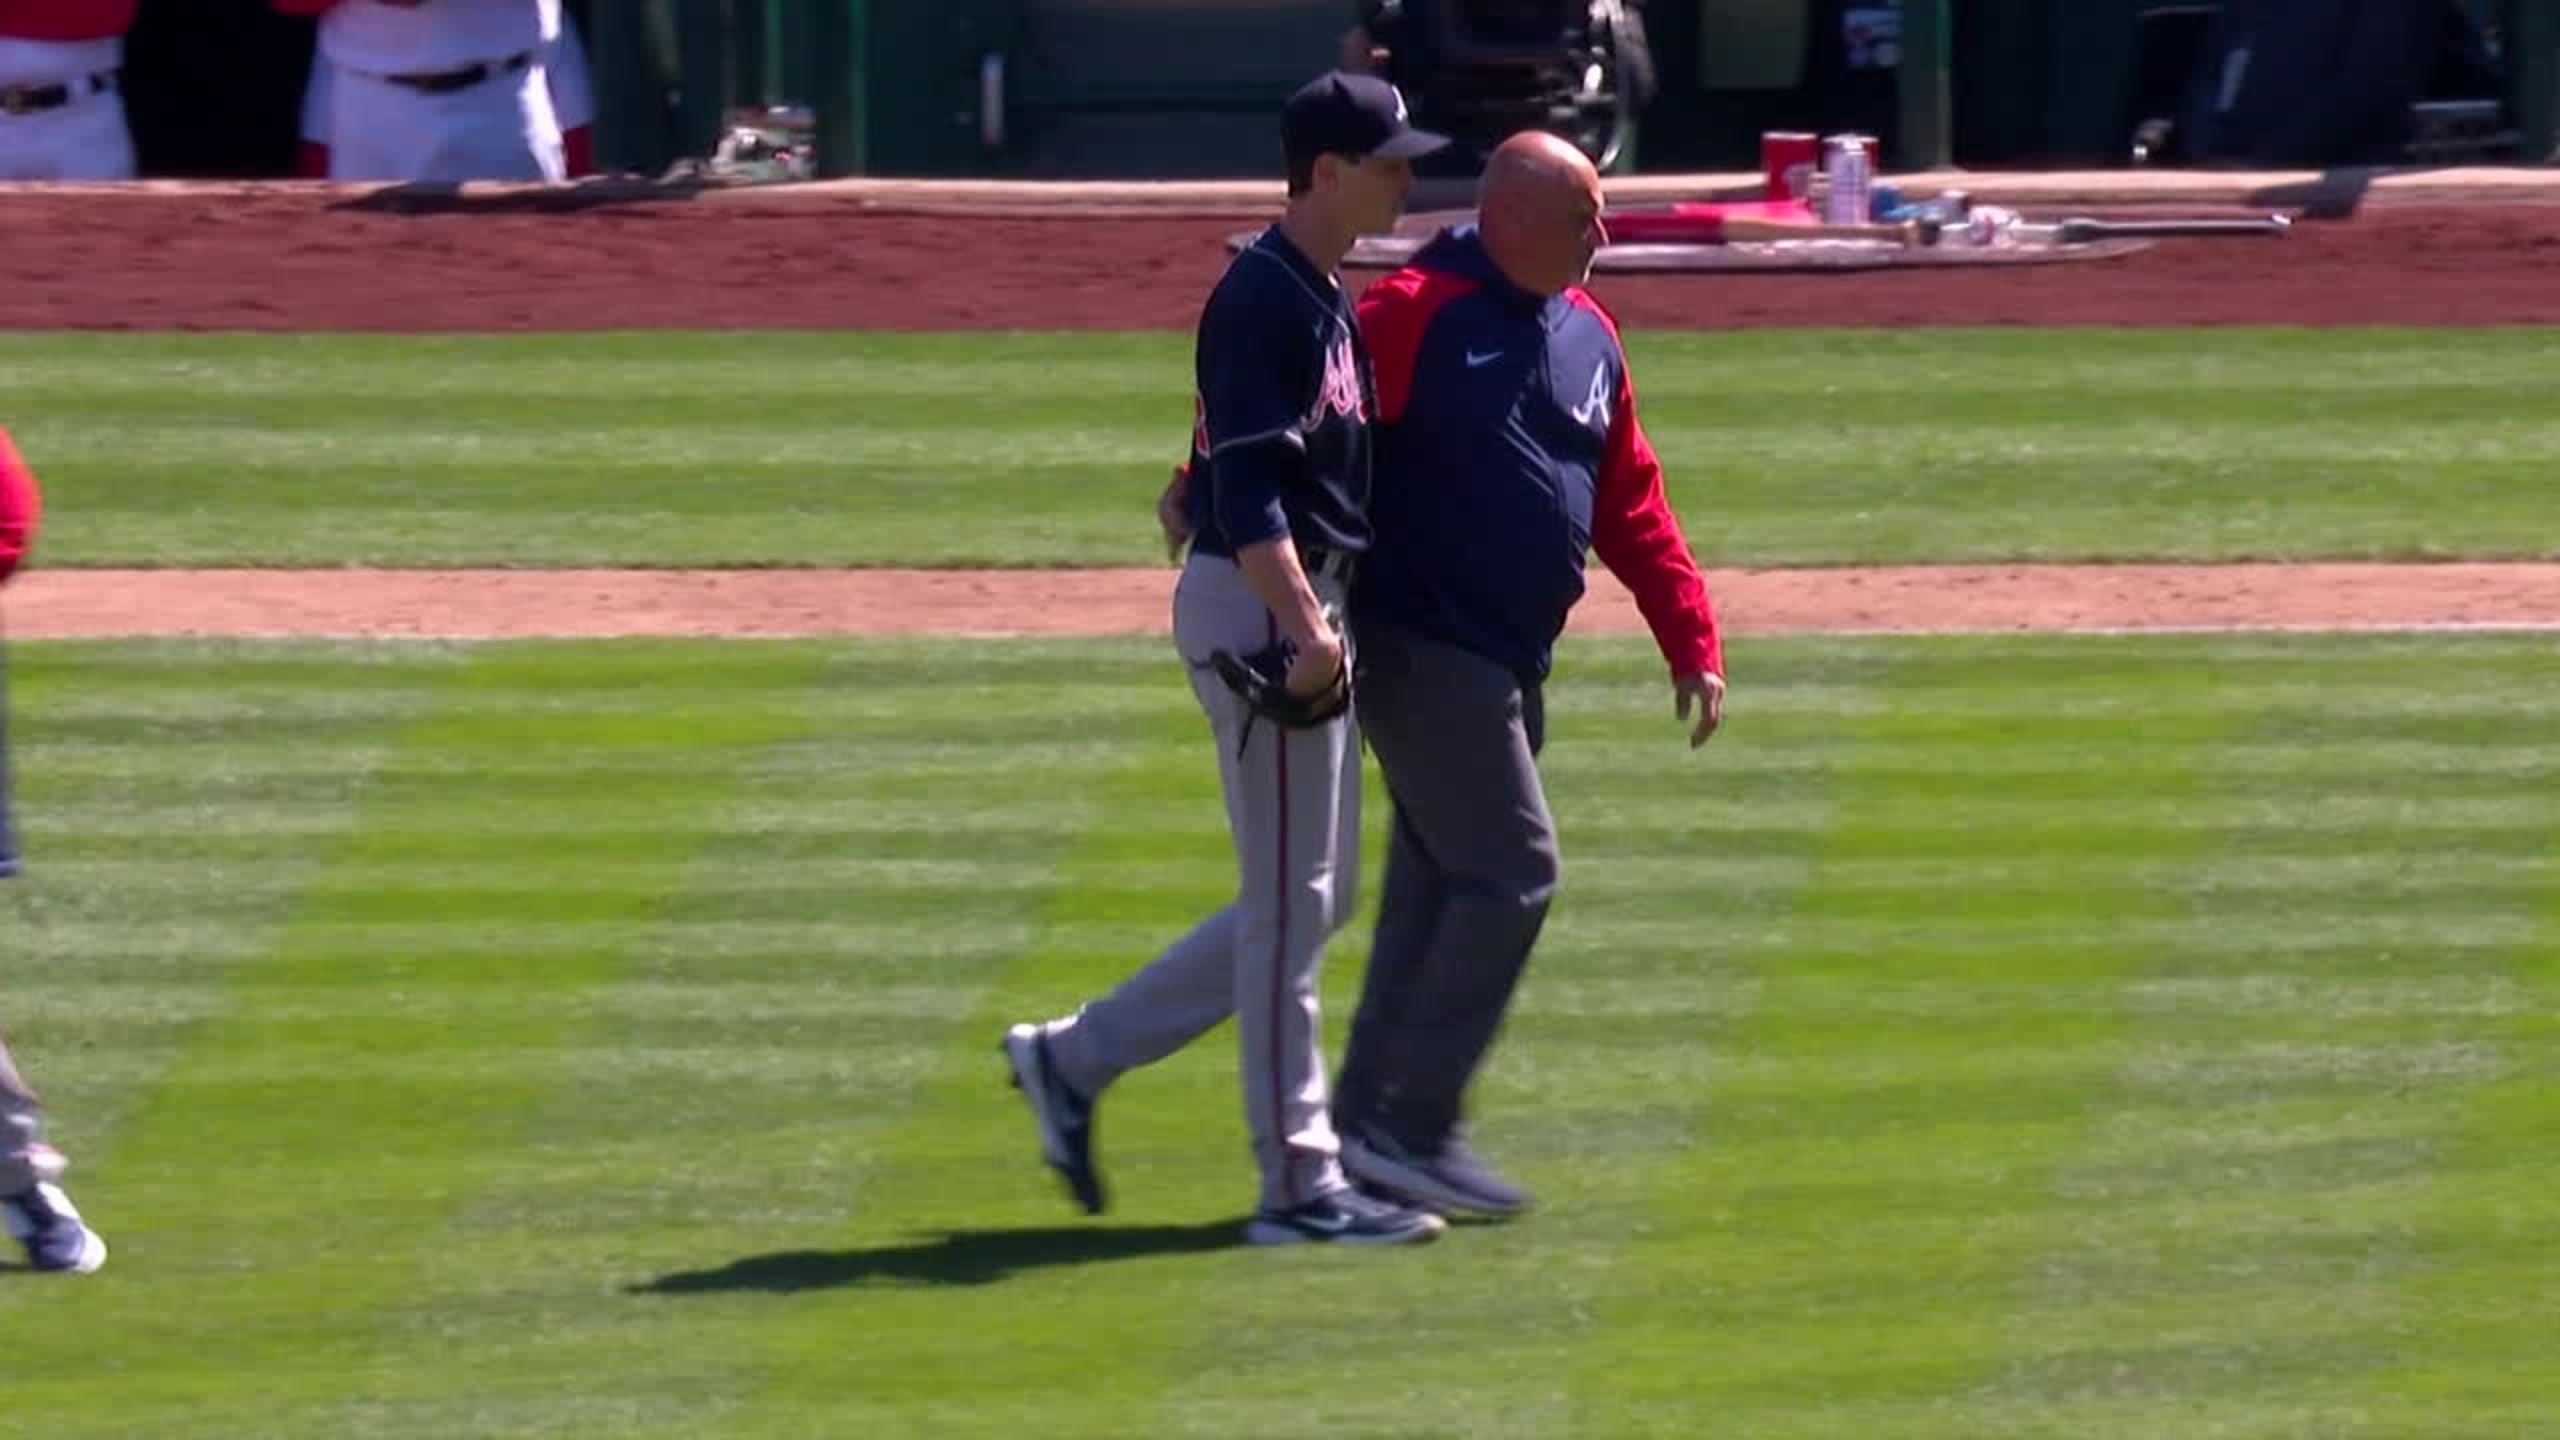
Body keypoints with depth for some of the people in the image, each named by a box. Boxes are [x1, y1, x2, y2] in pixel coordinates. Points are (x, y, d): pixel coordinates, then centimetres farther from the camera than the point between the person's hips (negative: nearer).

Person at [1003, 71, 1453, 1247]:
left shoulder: (1322, 300, 15)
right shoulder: (1264, 300, -15)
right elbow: (1247, 490, -23)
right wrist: (1302, 627, -32)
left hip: (1304, 605, 10)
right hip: (1255, 606, -10)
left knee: (1313, 896, 15)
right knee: (1291, 902, -5)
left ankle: (1075, 1059, 21)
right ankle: (1299, 1185, -1)